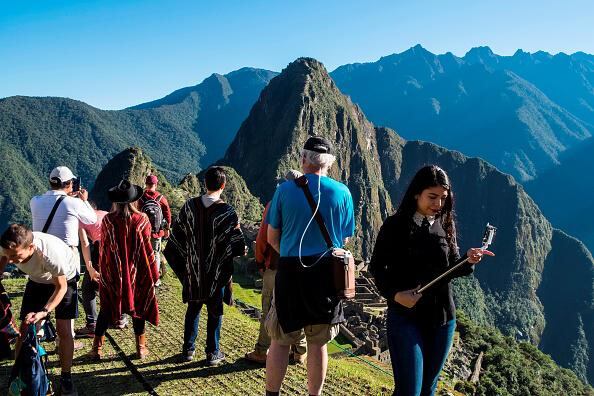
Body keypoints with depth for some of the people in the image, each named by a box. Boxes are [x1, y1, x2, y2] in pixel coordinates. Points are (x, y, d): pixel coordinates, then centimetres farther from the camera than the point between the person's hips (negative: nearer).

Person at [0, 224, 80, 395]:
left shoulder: (51, 253, -43)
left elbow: (61, 287, -26)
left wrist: (44, 312, -36)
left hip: (65, 279, -4)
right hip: (38, 279, 4)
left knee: (64, 330, -7)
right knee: (25, 328, -1)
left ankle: (66, 378, 10)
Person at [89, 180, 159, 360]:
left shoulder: (108, 220, -10)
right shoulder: (141, 219, -13)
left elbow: (104, 248, -2)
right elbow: (147, 248, -8)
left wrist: (102, 270, 11)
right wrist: (153, 271, 2)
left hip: (112, 273, 1)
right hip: (137, 272, 0)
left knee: (106, 308, 13)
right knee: (138, 307, 13)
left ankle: (97, 347, 17)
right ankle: (141, 347, 19)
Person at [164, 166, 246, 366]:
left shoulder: (190, 206, -5)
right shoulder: (227, 212, -15)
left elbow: (177, 233, 0)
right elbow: (238, 245, -11)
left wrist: (182, 265, 10)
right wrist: (243, 249, 12)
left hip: (193, 271, 3)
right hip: (217, 272, -3)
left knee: (193, 308, 17)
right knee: (215, 312, 9)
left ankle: (188, 349, 25)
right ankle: (212, 353, 17)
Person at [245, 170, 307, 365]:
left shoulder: (274, 206, -8)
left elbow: (263, 237, -8)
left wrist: (259, 261, 4)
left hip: (275, 266, -3)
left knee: (270, 309, 5)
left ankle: (262, 352, 12)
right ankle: (300, 352, 20)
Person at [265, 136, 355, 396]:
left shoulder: (285, 190, -4)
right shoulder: (342, 193, -2)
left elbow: (272, 237, 2)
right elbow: (345, 240, 6)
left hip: (289, 271, -1)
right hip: (327, 274, 1)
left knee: (280, 340, 10)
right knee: (318, 343, 11)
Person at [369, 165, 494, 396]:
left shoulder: (445, 226, 4)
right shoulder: (395, 226, -8)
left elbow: (451, 269, 9)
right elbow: (377, 267, -4)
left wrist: (468, 261, -13)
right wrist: (394, 294, -20)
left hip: (443, 317, 4)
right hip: (405, 316, -4)